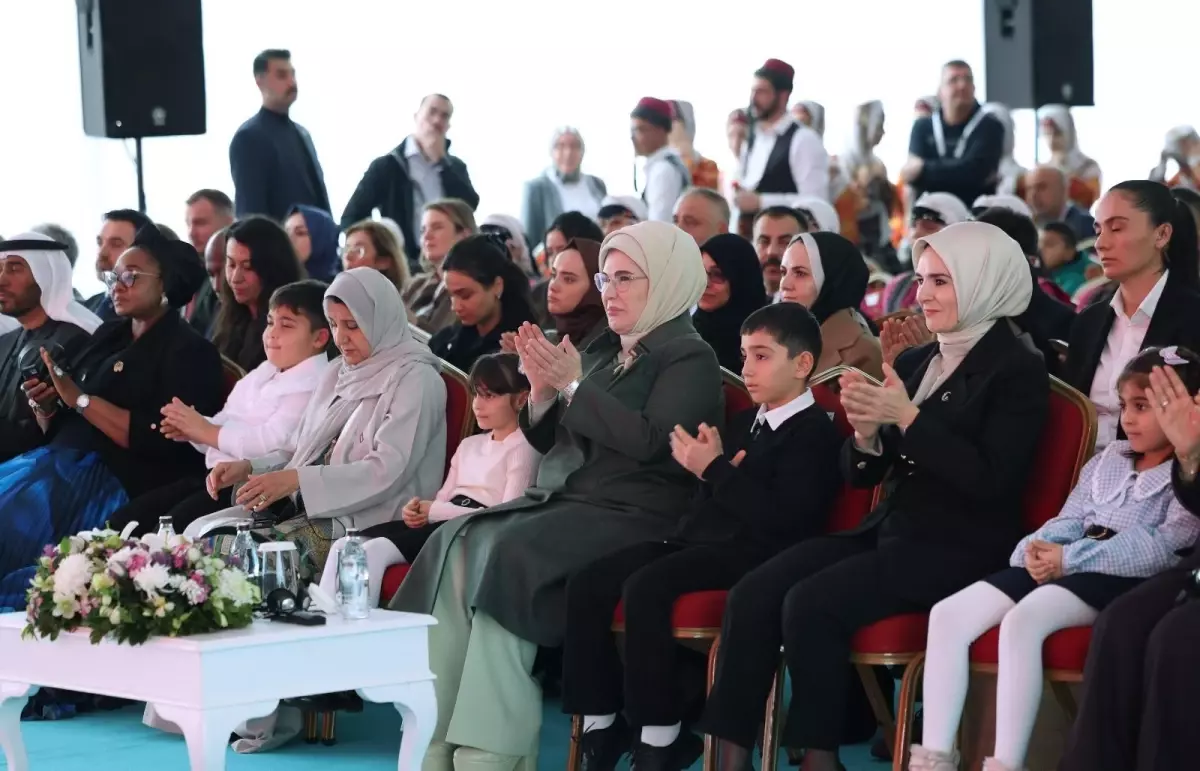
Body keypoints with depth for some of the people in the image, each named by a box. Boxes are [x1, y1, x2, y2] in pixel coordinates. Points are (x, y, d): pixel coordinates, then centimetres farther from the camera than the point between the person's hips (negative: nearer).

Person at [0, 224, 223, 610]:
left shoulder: (189, 353, -3)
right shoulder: (108, 336, 19)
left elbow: (163, 441, -16)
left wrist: (81, 399, -14)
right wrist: (45, 407, -2)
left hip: (121, 483, -8)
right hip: (61, 462, 8)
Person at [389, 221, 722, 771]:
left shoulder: (690, 358, -1)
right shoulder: (604, 352, 21)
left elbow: (650, 441, -17)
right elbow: (546, 440, 23)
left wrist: (574, 385, -12)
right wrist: (542, 392, 3)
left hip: (631, 518, -7)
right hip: (564, 502, 8)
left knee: (509, 552, -31)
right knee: (454, 546, -19)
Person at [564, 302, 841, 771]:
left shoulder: (814, 433, -6)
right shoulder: (746, 423, 21)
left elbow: (781, 519, -19)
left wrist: (714, 470, -15)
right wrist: (710, 466, 4)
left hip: (753, 554, -9)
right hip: (701, 539, 9)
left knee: (644, 587, -31)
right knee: (587, 584, -8)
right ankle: (601, 723, -3)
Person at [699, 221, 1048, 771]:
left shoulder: (1017, 370, -4)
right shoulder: (912, 363, 17)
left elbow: (991, 482, -15)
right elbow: (862, 475, 16)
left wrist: (908, 417, -18)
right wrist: (866, 431, -7)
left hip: (958, 549, -7)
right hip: (887, 531, 7)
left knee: (809, 603, -27)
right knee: (752, 595, -16)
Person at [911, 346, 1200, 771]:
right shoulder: (1110, 457, 25)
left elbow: (1161, 547, -13)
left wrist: (1071, 559, -18)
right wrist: (1042, 547, -5)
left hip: (1126, 577, -8)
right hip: (1066, 567, 8)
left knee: (1021, 620, -37)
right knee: (948, 614, -14)